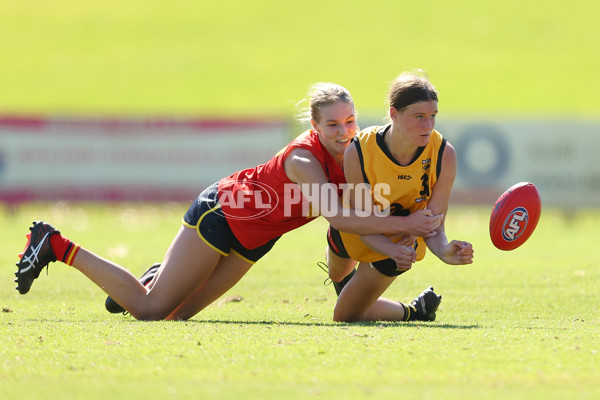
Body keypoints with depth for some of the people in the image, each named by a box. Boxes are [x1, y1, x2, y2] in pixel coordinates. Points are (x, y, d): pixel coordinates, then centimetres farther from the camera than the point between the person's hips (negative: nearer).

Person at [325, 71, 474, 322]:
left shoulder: (444, 154, -35)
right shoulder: (358, 153, -37)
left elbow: (433, 226, -32)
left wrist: (444, 251, -56)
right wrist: (395, 251, -53)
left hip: (400, 242, -1)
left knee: (345, 316, 4)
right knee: (336, 274, 33)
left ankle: (416, 312, 25)